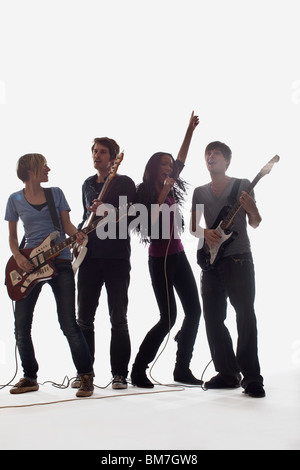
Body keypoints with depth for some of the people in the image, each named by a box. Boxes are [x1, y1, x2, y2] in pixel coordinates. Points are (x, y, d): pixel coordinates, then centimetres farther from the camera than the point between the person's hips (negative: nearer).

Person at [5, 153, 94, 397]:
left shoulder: (56, 193, 7)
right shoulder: (15, 199, 7)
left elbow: (67, 225, 6)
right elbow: (12, 235, 11)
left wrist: (77, 235, -16)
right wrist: (18, 257, -7)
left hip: (60, 262, -1)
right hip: (29, 264, 2)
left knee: (69, 324, -7)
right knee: (21, 325, 2)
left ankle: (86, 375, 5)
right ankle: (30, 377, 19)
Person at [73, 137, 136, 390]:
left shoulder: (124, 183, 2)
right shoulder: (87, 185, 19)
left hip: (116, 255, -5)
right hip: (90, 255, 5)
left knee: (118, 318, -1)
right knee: (84, 316, 4)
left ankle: (119, 374, 6)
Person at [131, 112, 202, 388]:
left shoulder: (170, 188, 11)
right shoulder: (145, 192, -8)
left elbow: (182, 159, 18)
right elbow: (151, 222, -20)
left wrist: (191, 130, 15)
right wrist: (163, 194, -21)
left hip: (178, 256, 8)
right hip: (160, 259, -8)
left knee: (194, 309, 3)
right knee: (168, 317, -9)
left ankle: (182, 369, 12)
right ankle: (138, 371, 2)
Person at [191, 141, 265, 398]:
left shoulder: (242, 185, 4)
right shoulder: (200, 192, 16)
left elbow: (255, 223, 4)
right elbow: (193, 226, 16)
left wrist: (252, 210, -18)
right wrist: (205, 232, -6)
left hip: (239, 259, -5)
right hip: (211, 262, 5)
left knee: (245, 315, -10)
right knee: (213, 318, 3)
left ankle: (251, 378, -6)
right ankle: (227, 373, 14)